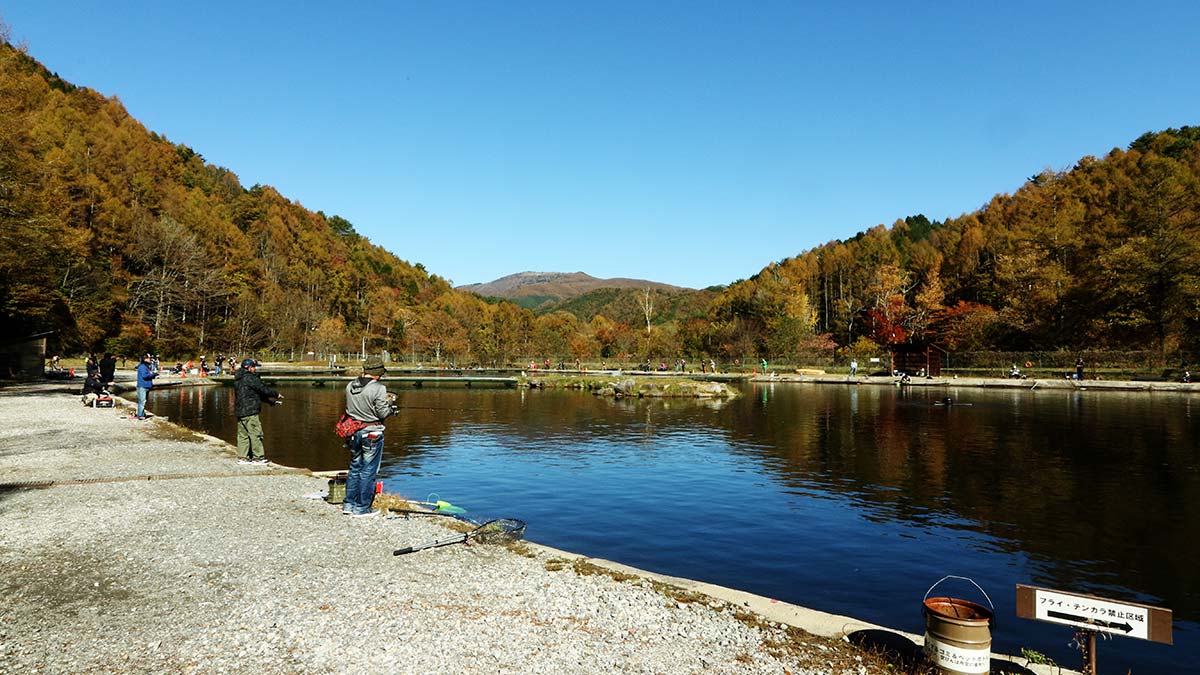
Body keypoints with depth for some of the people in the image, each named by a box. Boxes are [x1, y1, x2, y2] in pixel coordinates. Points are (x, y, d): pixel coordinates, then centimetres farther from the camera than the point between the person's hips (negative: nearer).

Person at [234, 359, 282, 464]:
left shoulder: (238, 379, 18)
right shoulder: (250, 378, -14)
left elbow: (258, 392, 21)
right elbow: (263, 389, -12)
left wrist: (271, 400, 22)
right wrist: (276, 394, 4)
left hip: (239, 411, 10)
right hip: (249, 412, -10)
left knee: (243, 435, 12)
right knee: (256, 434, -5)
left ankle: (242, 457, 15)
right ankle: (258, 457, -2)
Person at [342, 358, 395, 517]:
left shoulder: (350, 386, 3)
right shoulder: (378, 388, -18)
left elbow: (350, 408, 12)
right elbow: (383, 413, -16)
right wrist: (390, 405, 5)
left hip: (353, 431, 7)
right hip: (372, 433, -6)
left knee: (355, 468, 19)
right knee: (368, 471, 4)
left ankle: (349, 504, 24)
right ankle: (362, 508, 10)